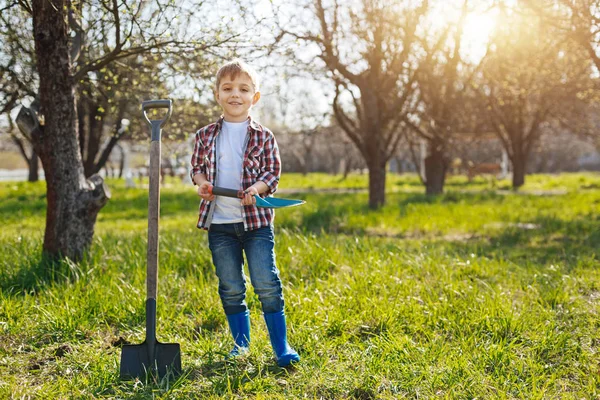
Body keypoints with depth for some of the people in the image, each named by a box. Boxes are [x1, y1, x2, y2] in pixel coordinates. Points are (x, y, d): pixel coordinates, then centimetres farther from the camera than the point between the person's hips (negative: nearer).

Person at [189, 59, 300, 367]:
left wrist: (256, 189, -18)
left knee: (267, 284, -4)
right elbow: (196, 167, 15)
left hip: (256, 221, -2)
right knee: (231, 288, 10)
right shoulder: (206, 136, 6)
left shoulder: (263, 137, 0)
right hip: (219, 223, 2)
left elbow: (273, 173, 1)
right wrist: (201, 181, -6)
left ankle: (281, 346, 8)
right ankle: (241, 344, 25)